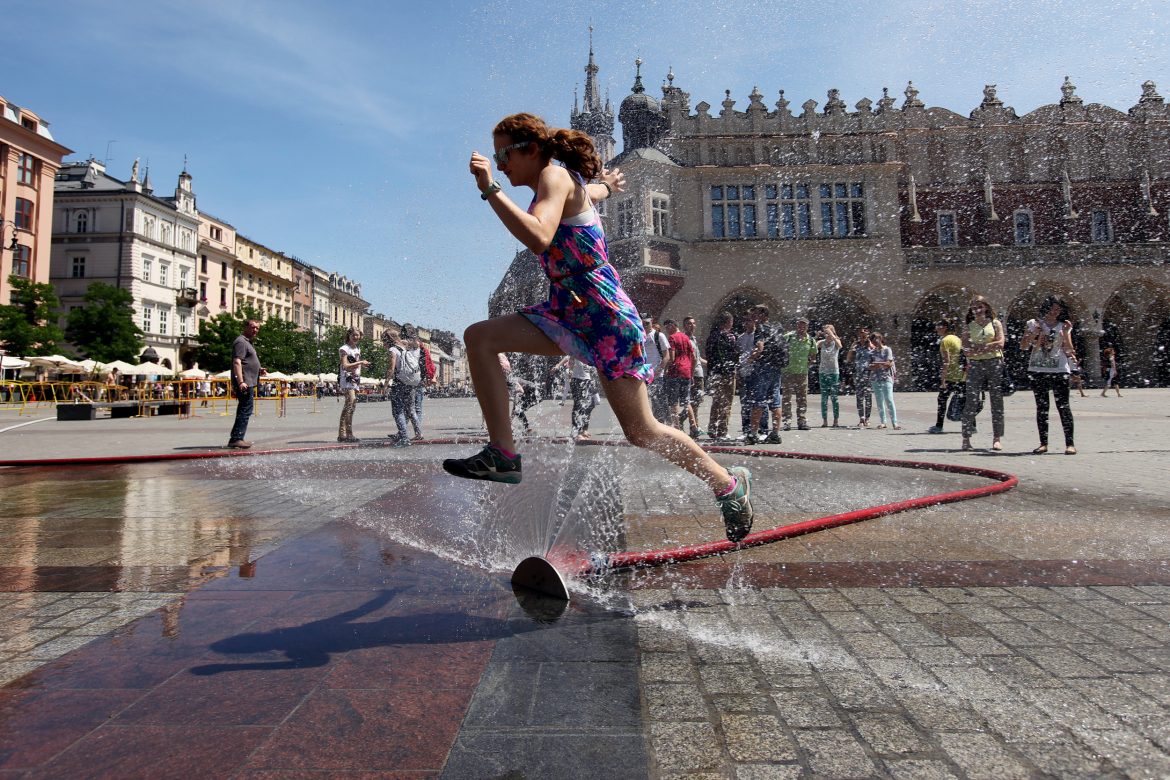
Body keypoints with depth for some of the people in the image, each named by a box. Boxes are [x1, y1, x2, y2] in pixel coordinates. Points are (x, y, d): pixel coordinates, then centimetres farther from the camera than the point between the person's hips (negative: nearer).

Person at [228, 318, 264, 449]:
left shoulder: (247, 342, 23)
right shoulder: (241, 341, -9)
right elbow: (237, 362, -20)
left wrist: (258, 371, 16)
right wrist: (241, 382, -28)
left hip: (248, 383, 11)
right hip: (244, 383, -11)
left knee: (244, 411, 14)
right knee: (245, 410, -11)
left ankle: (236, 439, 19)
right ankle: (236, 439, -11)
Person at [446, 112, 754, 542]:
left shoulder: (554, 175, -9)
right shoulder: (573, 184, 17)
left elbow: (538, 238, -29)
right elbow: (594, 189, 42)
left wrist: (490, 190, -27)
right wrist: (605, 182, 64)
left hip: (605, 314, -9)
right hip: (567, 312, 10)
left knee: (642, 432, -4)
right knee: (479, 337, -6)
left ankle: (730, 484, 18)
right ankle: (502, 454, -8)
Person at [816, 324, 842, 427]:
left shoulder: (836, 342, 0)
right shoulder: (821, 343, 4)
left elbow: (840, 345, -24)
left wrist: (831, 334, -26)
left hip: (834, 372, -2)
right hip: (822, 372, 2)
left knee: (834, 397, -2)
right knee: (824, 397, 1)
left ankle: (836, 421, 3)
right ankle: (824, 421, 3)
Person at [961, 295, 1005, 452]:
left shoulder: (995, 323, 8)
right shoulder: (969, 327, 10)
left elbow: (1000, 343, -5)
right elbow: (966, 350, -1)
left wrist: (978, 347, -9)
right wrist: (989, 347, -10)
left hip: (994, 364, 0)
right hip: (975, 366, 0)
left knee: (997, 401, 1)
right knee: (971, 400, -8)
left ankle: (997, 438, 7)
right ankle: (966, 438, -8)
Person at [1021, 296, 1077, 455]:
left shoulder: (1064, 326, 10)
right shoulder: (1034, 324, 10)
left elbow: (1069, 349, 0)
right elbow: (1023, 346, 3)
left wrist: (1065, 333, -11)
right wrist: (1034, 333, -10)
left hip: (1059, 370, -1)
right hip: (1037, 370, 1)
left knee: (1063, 406, -5)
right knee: (1041, 407, 4)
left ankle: (1070, 443, -3)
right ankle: (1043, 443, 7)